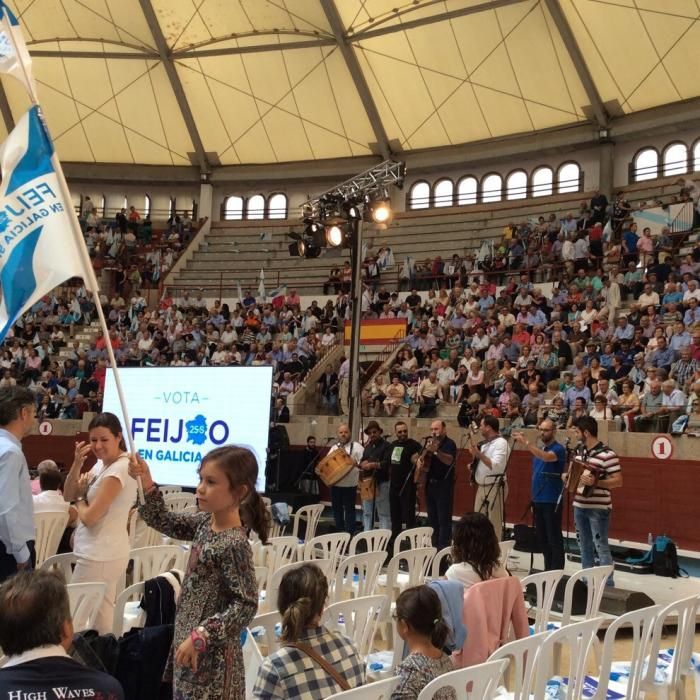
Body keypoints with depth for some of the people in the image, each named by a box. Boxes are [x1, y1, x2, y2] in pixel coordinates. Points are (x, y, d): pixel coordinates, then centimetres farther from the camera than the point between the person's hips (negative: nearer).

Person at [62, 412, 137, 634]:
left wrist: (80, 497, 0)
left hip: (99, 557, -9)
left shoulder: (119, 469, -20)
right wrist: (77, 464, -6)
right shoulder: (101, 465, 9)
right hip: (104, 553, 9)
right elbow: (68, 495, 9)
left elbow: (90, 516, -21)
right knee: (102, 618, 15)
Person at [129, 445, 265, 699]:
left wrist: (199, 637, -24)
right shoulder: (205, 522, 1)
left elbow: (246, 606, -24)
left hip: (211, 652, -8)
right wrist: (148, 485, -3)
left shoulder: (234, 544, -24)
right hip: (189, 640, 8)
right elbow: (165, 523, 13)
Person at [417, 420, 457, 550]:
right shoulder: (429, 442, 15)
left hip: (444, 484, -7)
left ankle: (443, 547, -7)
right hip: (430, 483, 7)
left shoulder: (449, 443, -7)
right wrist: (419, 463, -2)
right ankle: (434, 545, 19)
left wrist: (436, 451, -36)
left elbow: (449, 460, -23)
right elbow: (421, 460, 21)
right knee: (432, 518, 11)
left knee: (444, 518, -7)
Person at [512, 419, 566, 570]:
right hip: (538, 501, 8)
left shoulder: (558, 449, -9)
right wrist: (533, 499, 15)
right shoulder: (538, 450, 15)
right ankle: (548, 570, 20)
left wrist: (526, 443, -37)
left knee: (554, 539, -4)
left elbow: (546, 457, -31)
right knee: (542, 538, 12)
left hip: (552, 501, -8)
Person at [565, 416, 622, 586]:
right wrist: (568, 476, 6)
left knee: (601, 547, -4)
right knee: (584, 545, 14)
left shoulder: (607, 454, -16)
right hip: (579, 506, 8)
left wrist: (596, 482, -27)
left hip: (598, 508, -8)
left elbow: (618, 481, -17)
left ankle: (608, 584, 2)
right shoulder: (580, 450, 8)